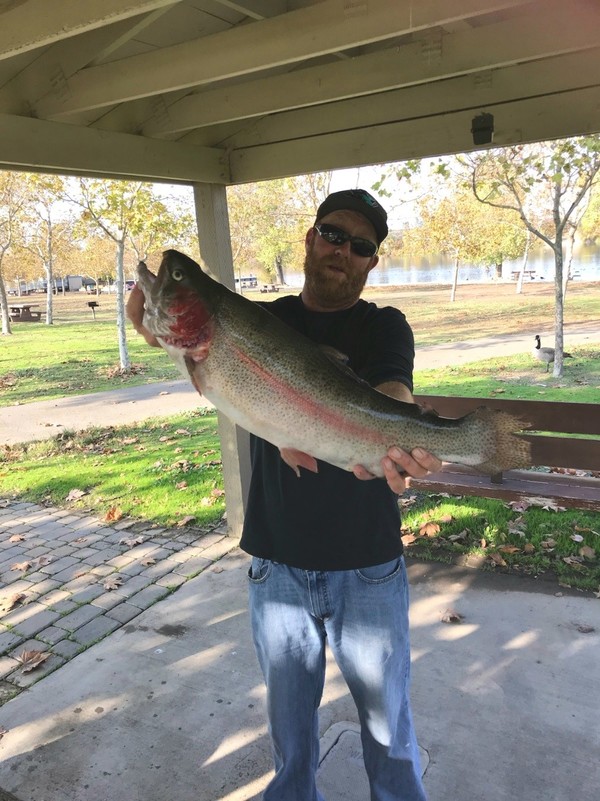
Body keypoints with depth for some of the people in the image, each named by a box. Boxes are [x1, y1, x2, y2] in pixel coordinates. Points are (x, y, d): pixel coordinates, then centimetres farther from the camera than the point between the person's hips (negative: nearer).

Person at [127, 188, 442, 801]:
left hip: (367, 568, -2)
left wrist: (389, 440, -49)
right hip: (276, 564, 3)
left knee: (388, 719, 16)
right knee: (288, 717, 22)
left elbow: (392, 392, -25)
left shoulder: (383, 327, -5)